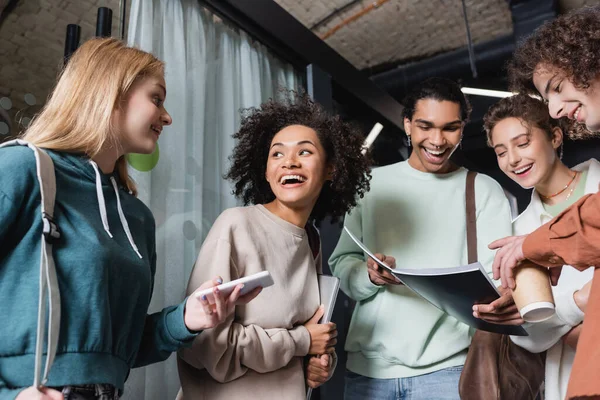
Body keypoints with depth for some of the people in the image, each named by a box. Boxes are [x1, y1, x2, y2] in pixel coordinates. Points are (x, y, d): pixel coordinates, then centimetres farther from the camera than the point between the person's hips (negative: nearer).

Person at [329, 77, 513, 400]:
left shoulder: (484, 190, 3)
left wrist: (503, 300, -28)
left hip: (447, 367, -1)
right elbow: (341, 265, 4)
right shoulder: (372, 183, 7)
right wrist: (368, 275, -18)